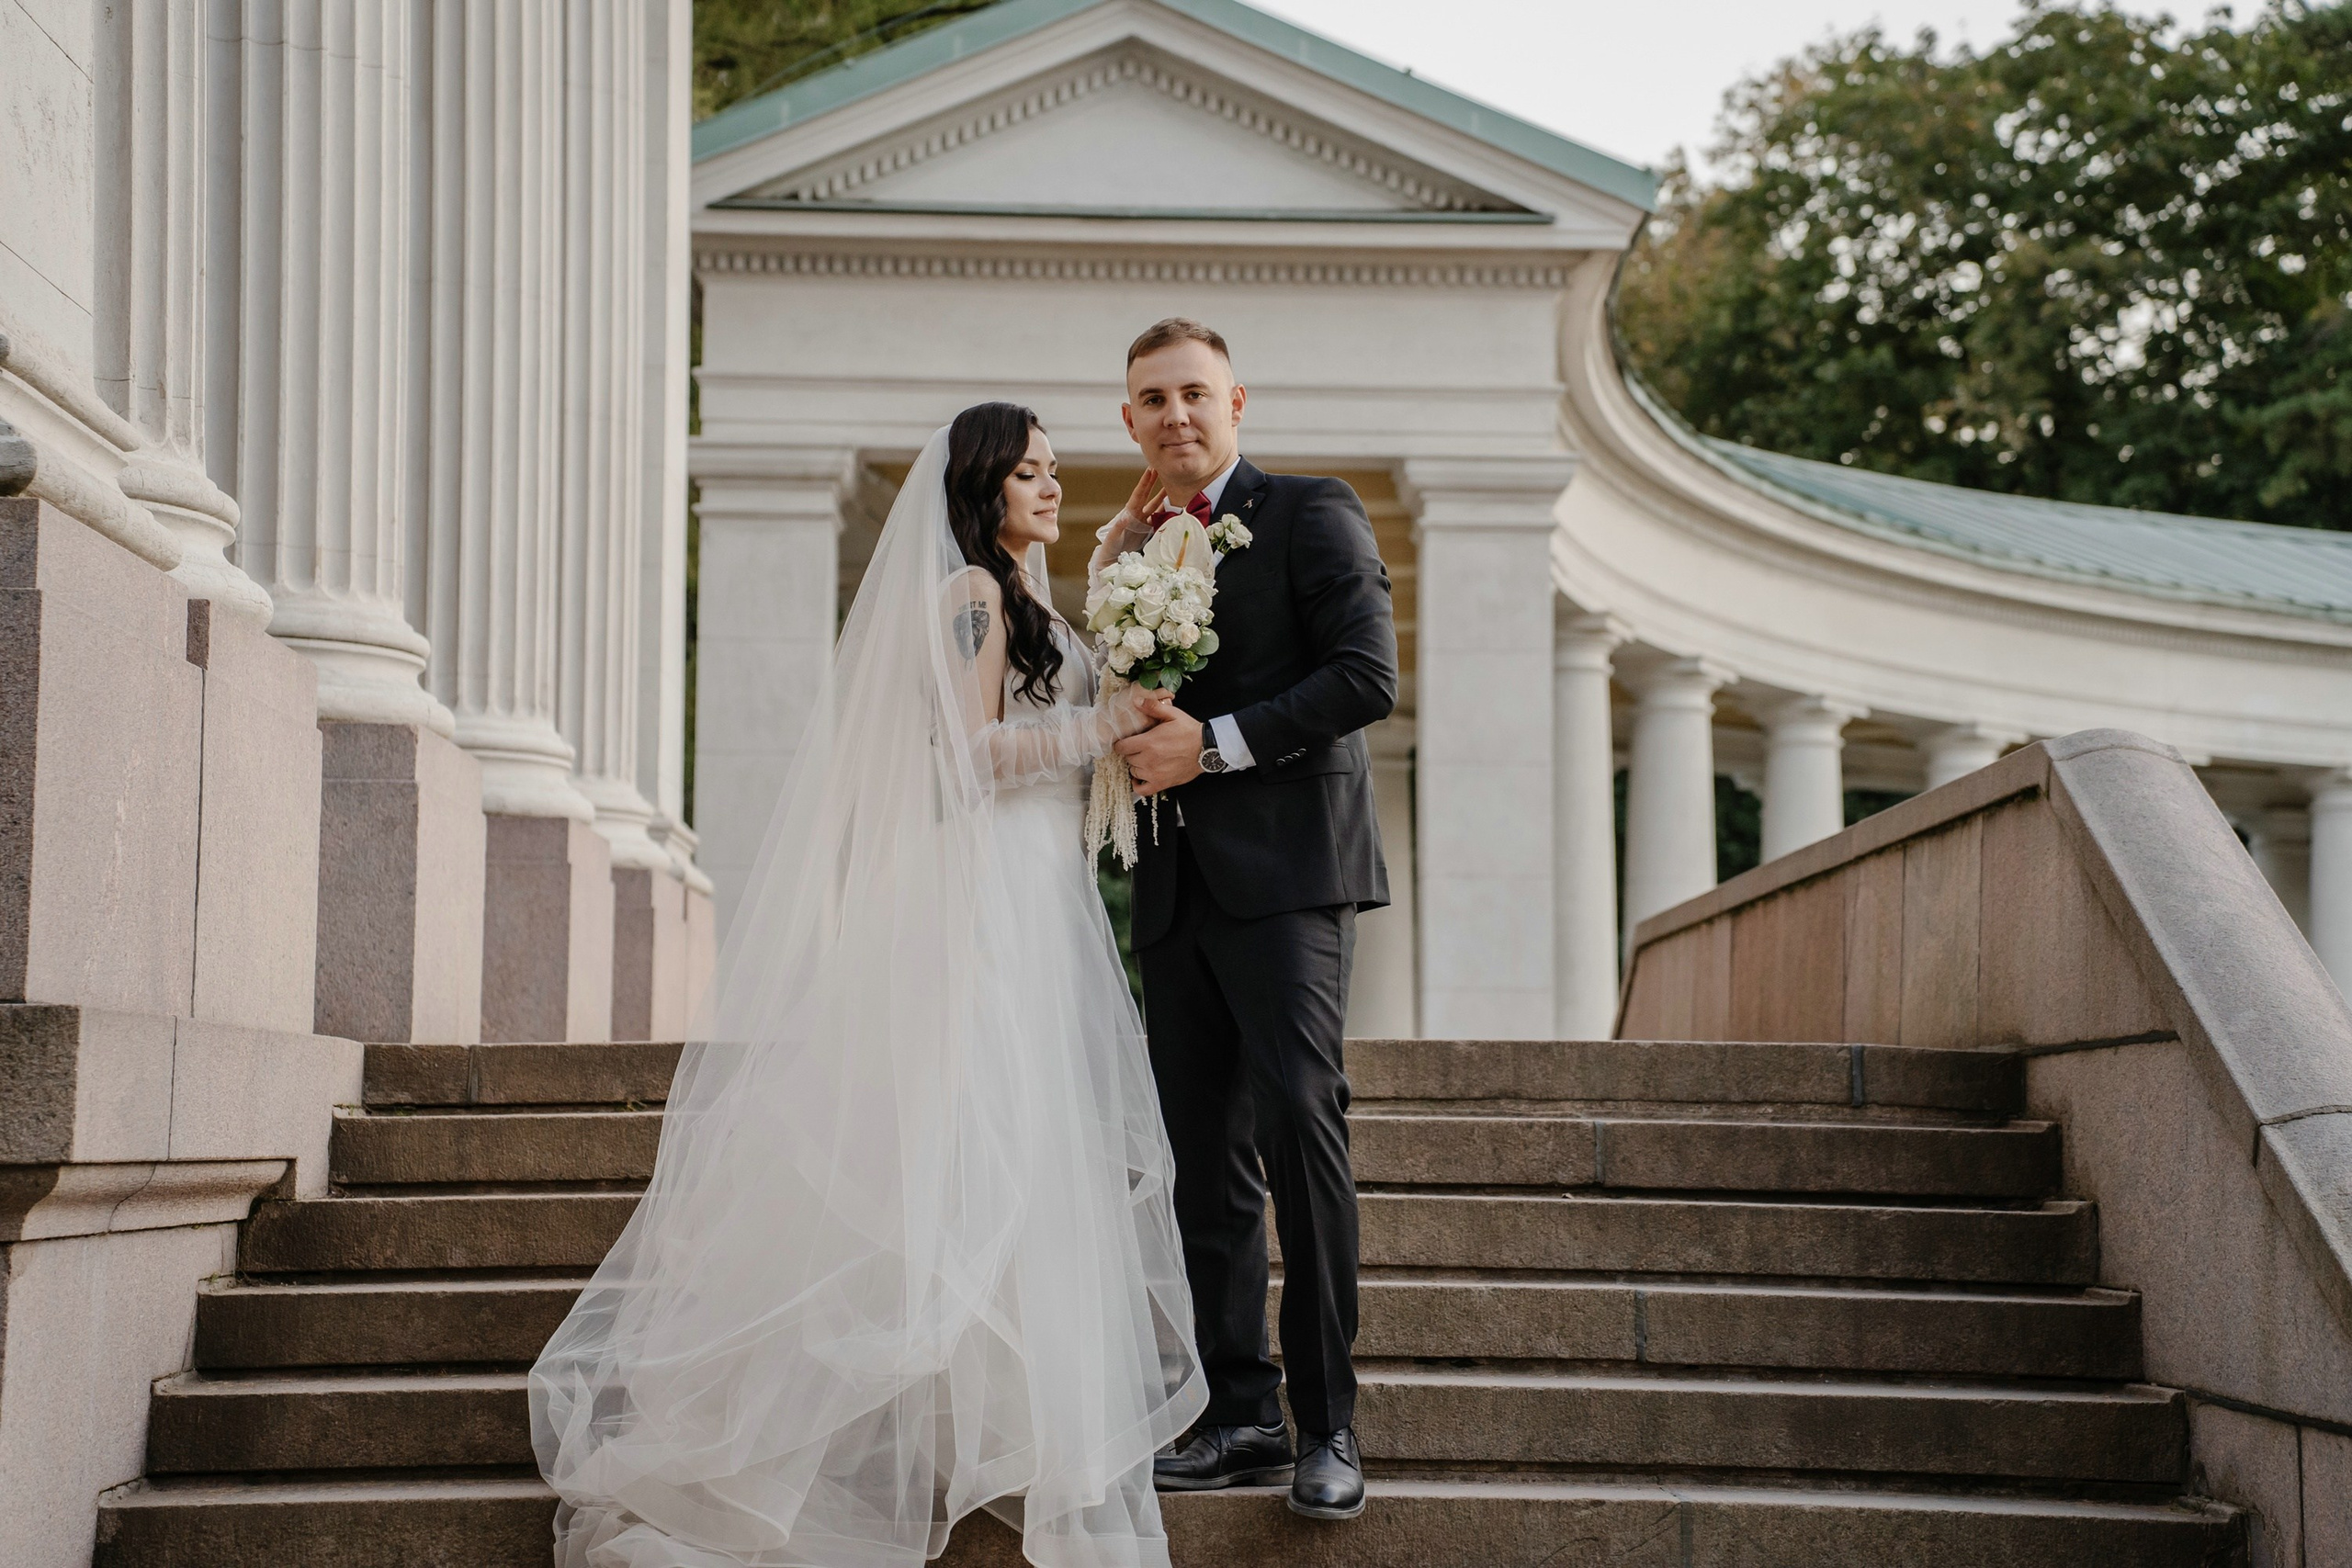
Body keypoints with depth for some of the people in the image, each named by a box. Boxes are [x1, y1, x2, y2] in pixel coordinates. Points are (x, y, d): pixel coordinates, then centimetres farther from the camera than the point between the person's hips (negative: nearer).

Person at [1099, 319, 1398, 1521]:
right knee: (1207, 1156, 5)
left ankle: (1329, 1424, -10)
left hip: (1286, 868, -7)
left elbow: (1366, 676, -10)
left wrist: (1214, 743, -14)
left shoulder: (1312, 516, 1)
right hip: (1177, 883, 7)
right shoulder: (1144, 549, 20)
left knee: (1300, 1126, -15)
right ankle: (1241, 1415, 10)